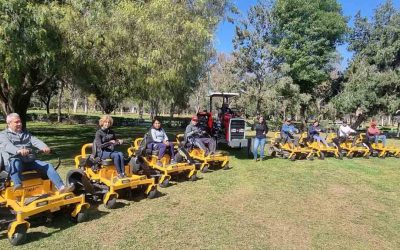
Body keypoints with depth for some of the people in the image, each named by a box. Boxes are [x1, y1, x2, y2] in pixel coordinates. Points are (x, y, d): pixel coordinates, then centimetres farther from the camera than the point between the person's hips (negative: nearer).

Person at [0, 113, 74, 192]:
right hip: (13, 161, -4)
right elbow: (7, 146, -17)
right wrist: (18, 150, -41)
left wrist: (44, 147, -21)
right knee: (15, 163, -38)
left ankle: (61, 187, -21)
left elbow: (35, 141, 3)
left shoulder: (26, 133, 23)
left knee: (47, 166, -13)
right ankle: (18, 185, -57)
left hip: (29, 161, 5)